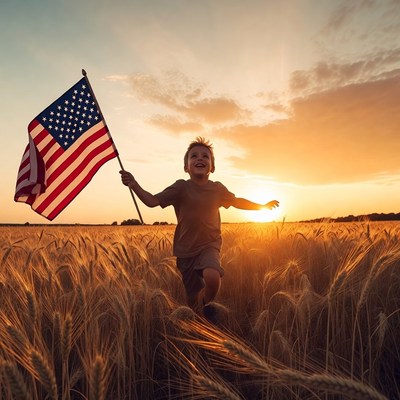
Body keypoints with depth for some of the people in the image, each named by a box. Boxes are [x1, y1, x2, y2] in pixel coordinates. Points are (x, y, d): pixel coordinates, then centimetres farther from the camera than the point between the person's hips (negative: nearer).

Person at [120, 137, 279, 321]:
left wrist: (262, 206, 19)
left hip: (209, 246, 1)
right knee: (194, 301, 8)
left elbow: (237, 202, 15)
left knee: (212, 277, -31)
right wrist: (134, 185, -33)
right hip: (185, 251, 0)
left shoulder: (218, 189, -3)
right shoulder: (181, 187, -11)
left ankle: (207, 303, 4)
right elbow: (153, 201, -18)